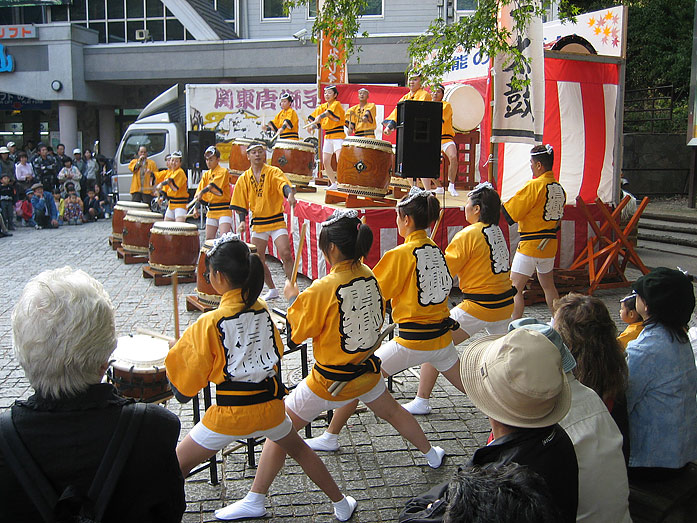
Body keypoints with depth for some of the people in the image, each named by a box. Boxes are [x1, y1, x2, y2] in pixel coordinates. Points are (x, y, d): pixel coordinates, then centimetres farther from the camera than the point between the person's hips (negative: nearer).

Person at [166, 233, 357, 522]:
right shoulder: (262, 309, -3)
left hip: (230, 413, -5)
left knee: (176, 466, 14)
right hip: (270, 405, 5)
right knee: (299, 449, 29)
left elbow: (184, 388, -9)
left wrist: (176, 354, 8)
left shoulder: (209, 324, -16)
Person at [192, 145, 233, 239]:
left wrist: (202, 192, -37)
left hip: (224, 210, -7)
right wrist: (196, 208, 0)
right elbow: (198, 193, 11)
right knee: (209, 239, 7)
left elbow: (214, 185, -23)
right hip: (211, 211, 7)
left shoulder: (223, 172, -6)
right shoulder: (206, 175, 13)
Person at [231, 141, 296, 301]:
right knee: (258, 260, 7)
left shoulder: (273, 172, -5)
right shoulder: (244, 178, 5)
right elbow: (241, 204, 10)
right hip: (258, 223, 4)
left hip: (276, 221, -4)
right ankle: (272, 290, 26)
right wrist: (242, 221, -3)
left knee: (285, 254, -18)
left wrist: (290, 194, -46)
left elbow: (284, 184, -25)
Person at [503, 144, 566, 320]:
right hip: (550, 244, 8)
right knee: (548, 286, 24)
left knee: (514, 289, -6)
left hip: (530, 245, -8)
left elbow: (509, 212, -13)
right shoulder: (559, 188, 8)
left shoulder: (535, 185, -16)